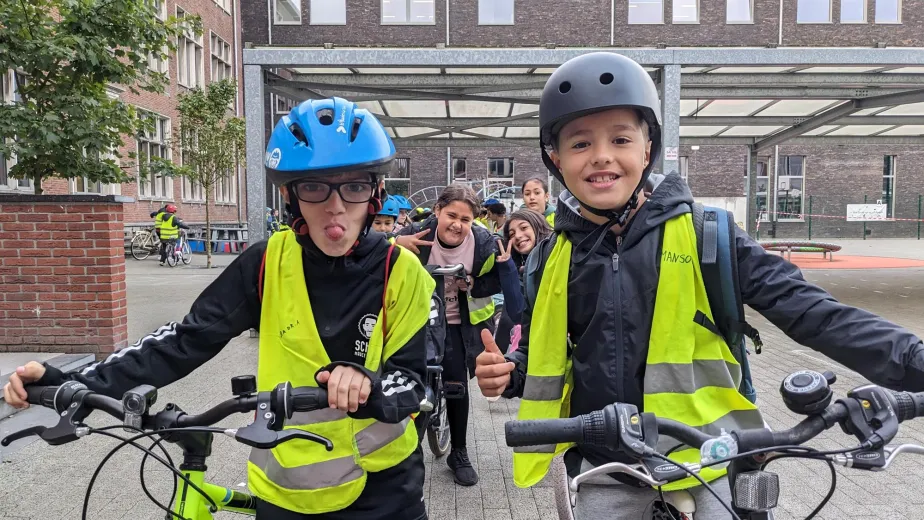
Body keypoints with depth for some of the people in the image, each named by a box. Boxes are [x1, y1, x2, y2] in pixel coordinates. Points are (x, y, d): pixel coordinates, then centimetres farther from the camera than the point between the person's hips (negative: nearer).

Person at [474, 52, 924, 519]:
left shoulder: (702, 234, -9)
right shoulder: (555, 255, 0)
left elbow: (804, 308, -12)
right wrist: (507, 372, -8)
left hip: (706, 465, -2)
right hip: (603, 472, 3)